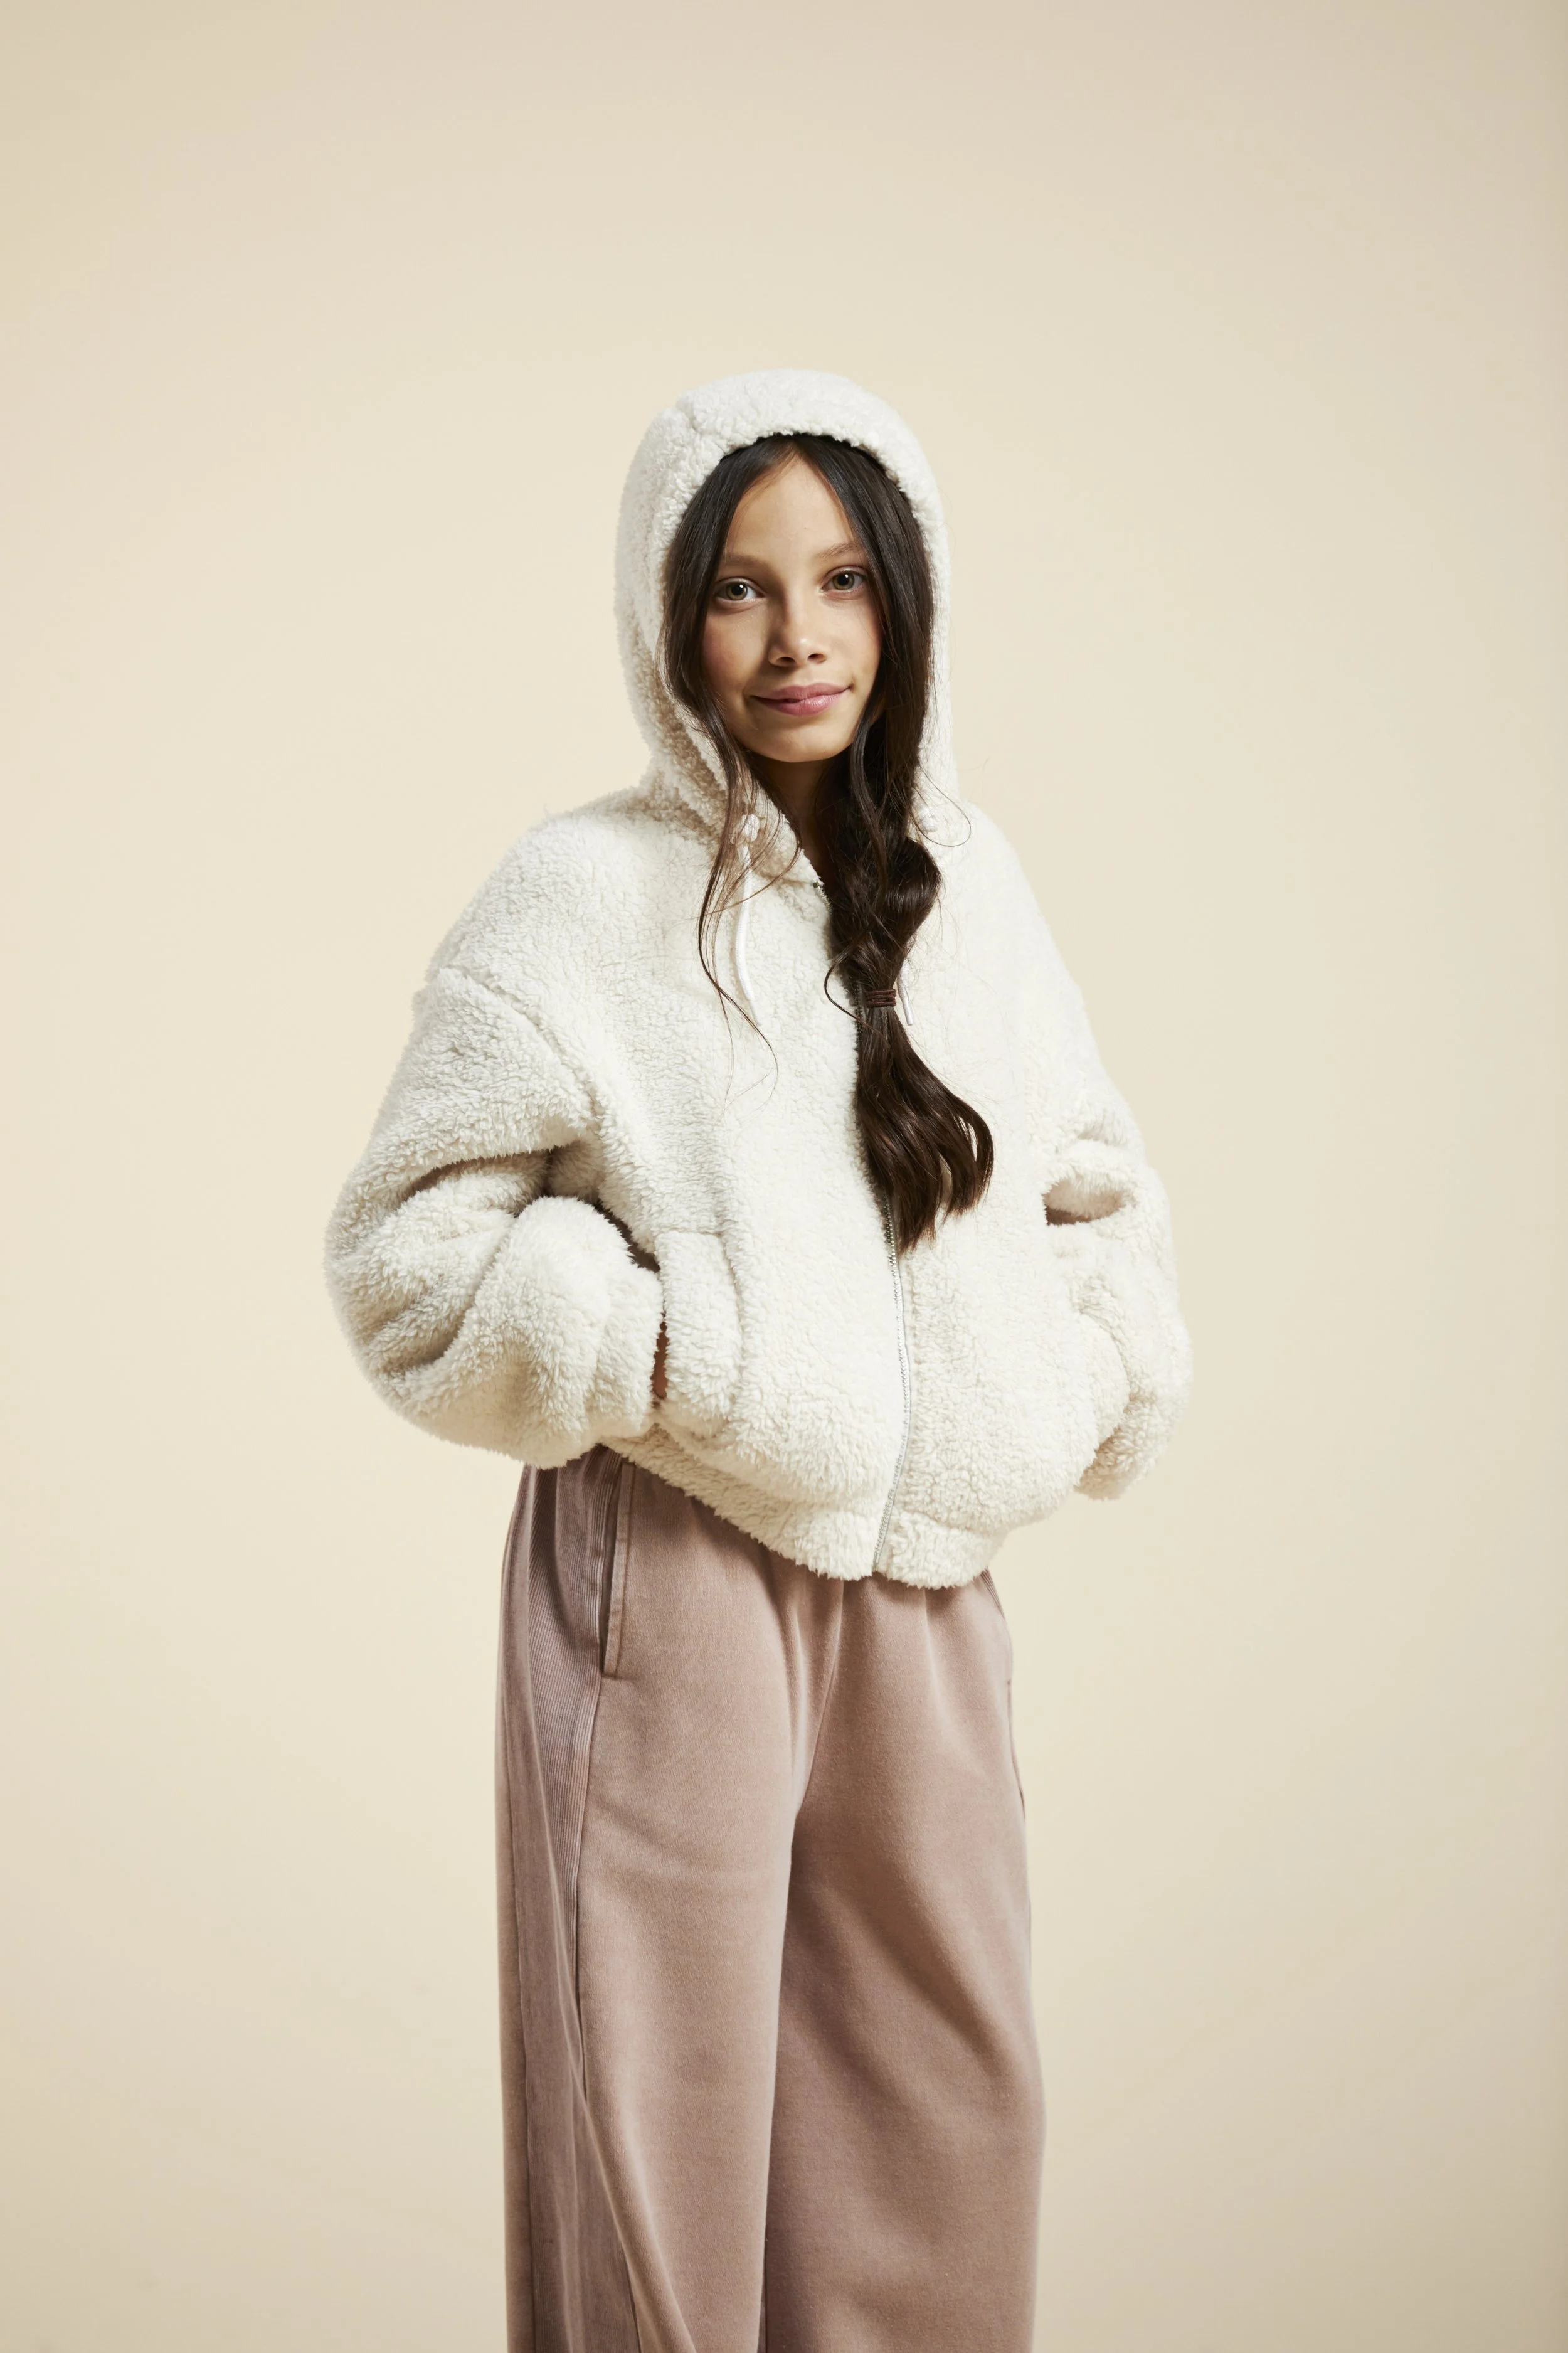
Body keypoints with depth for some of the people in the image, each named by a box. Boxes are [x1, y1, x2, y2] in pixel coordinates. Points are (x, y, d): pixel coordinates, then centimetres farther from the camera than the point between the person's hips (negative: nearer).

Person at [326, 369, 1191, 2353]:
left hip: (922, 1581, 5)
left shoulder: (963, 874, 8)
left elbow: (1088, 1184, 19)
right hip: (676, 1572, -5)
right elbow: (411, 1248, -7)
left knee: (948, 2104, 13)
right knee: (664, 2104, 4)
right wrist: (678, 1357, -15)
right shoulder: (586, 895, -8)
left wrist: (1090, 1388, 5)